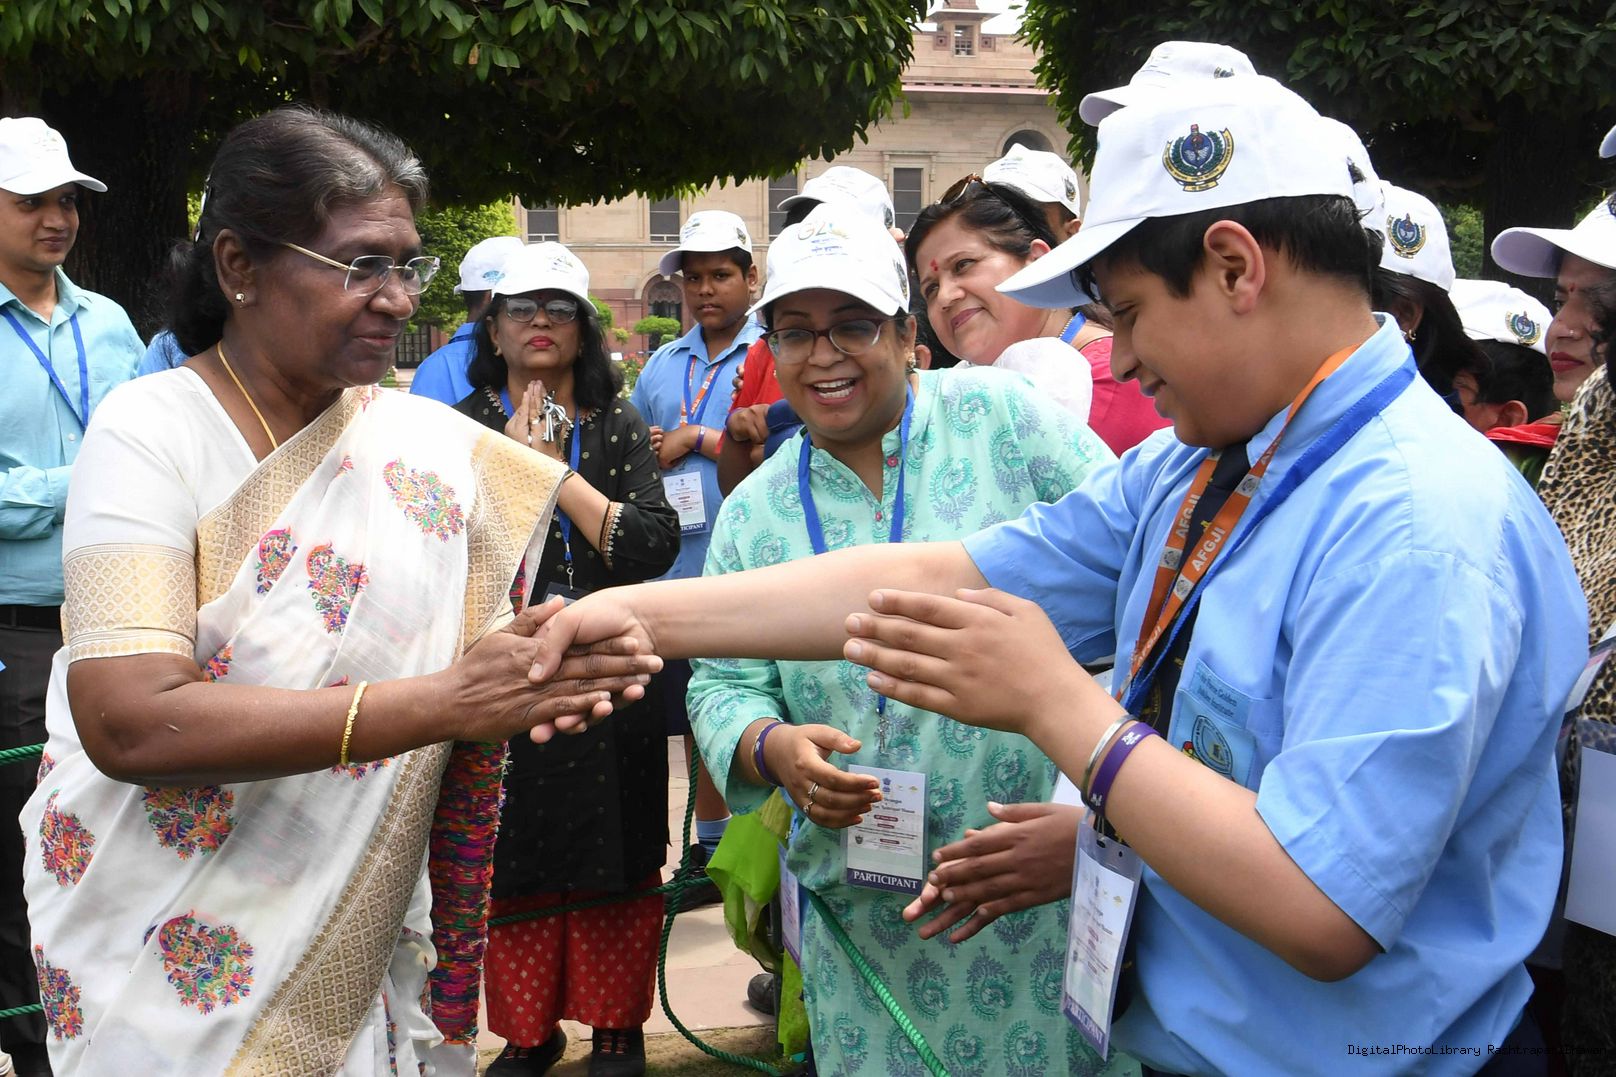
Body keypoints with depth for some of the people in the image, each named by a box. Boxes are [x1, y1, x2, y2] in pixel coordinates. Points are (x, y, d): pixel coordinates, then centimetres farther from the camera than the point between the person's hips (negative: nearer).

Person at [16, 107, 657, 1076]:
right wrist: (447, 700, -30)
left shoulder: (432, 445, -1)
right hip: (170, 956, -4)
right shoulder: (153, 430, -14)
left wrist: (545, 673, -24)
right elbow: (130, 722, -26)